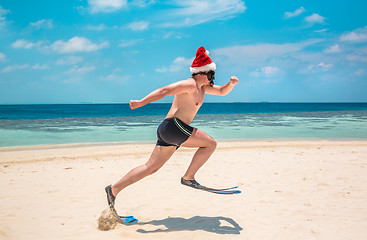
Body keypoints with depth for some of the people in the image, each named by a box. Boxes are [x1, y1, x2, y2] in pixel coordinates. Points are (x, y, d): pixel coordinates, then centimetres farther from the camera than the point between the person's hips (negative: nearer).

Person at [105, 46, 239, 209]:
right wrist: (140, 103, -20)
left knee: (151, 168, 8)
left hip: (168, 132, 10)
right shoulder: (189, 84, -10)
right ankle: (188, 177, -2)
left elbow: (222, 92, 30)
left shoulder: (202, 87, 22)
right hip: (173, 126, -10)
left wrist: (231, 83, 9)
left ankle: (114, 189, 8)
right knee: (210, 144, -4)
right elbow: (164, 91, -16)